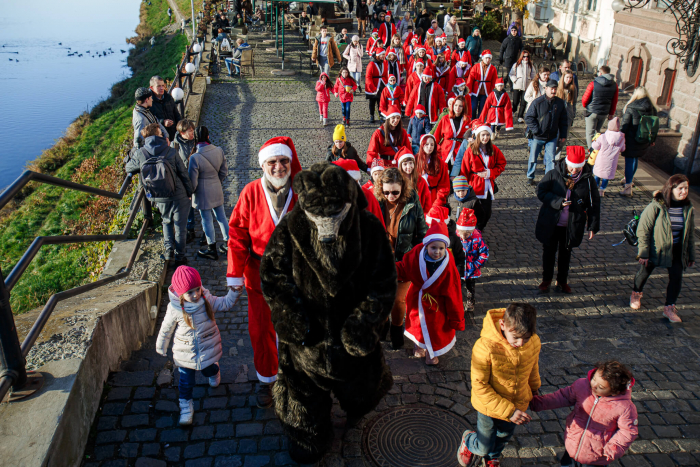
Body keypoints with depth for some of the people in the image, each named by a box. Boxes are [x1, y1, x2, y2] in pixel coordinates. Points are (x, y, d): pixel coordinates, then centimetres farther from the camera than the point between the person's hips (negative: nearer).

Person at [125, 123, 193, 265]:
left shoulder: (139, 154, -7)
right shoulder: (171, 151, -11)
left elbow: (128, 169, 12)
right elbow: (183, 173, -6)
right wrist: (189, 192, 6)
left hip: (159, 198, 2)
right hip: (179, 195, -2)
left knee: (167, 222, 27)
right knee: (180, 226, 12)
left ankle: (169, 250, 19)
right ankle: (179, 256, 19)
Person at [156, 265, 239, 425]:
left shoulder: (207, 299, -16)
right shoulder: (174, 309, -20)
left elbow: (225, 304, -2)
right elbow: (166, 329, -5)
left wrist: (234, 291, -18)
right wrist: (161, 347, 8)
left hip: (208, 348, 2)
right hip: (185, 353, -2)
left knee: (209, 369, 24)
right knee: (186, 381, 8)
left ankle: (214, 371, 60)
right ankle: (186, 405, 29)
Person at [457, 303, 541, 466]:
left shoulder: (534, 343, -20)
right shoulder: (485, 347, -35)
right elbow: (479, 386, -27)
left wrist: (534, 391, 21)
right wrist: (508, 411, -30)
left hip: (517, 405, 4)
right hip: (489, 406, -4)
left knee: (503, 439, 29)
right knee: (484, 447, 14)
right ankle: (468, 440, 50)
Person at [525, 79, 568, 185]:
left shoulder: (560, 103, 1)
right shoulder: (538, 102, -10)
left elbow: (564, 121, 10)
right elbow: (528, 117, -8)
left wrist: (563, 136, 6)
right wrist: (536, 130, -15)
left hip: (552, 137, 2)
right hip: (537, 137, -2)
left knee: (551, 158, 2)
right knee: (533, 158, 9)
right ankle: (530, 177, 26)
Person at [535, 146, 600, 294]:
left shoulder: (587, 179, -9)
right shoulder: (553, 175, -13)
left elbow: (594, 203, -2)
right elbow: (541, 192, -11)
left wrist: (593, 226, -4)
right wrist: (558, 202, -25)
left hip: (572, 226, 1)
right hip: (551, 223, -1)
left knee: (566, 253, 17)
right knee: (549, 251, 14)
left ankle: (562, 281, 35)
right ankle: (546, 279, 33)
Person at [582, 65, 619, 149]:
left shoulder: (593, 84, -15)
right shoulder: (614, 85, 0)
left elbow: (585, 99, -10)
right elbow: (614, 101, 7)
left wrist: (585, 105, 13)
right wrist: (611, 113, 18)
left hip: (592, 112, -5)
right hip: (604, 113, 5)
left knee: (590, 133, 3)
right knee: (597, 131, 22)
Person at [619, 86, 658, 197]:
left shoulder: (630, 108, -16)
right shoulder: (652, 108, -2)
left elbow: (624, 125, -14)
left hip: (631, 139, -5)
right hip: (644, 141, 5)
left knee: (629, 161, -1)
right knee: (635, 159, 24)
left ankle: (628, 187, -3)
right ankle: (629, 178, 43)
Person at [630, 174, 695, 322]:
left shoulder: (688, 209, -4)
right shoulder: (656, 206, -20)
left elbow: (690, 234, 8)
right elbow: (643, 229, -16)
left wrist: (691, 256, 10)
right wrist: (643, 253, -16)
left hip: (677, 251, 3)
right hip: (655, 248, -3)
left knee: (676, 277, -7)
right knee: (644, 272, 13)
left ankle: (669, 307, 9)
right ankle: (636, 294, 43)